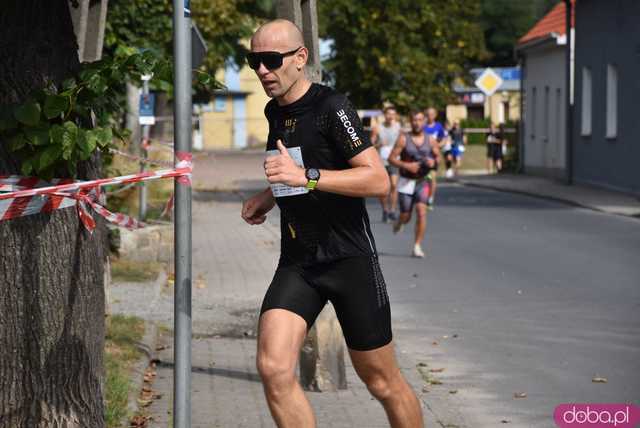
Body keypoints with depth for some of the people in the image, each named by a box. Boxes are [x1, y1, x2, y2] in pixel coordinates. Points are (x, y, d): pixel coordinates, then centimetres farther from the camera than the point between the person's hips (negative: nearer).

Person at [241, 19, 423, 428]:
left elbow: (379, 180, -21)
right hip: (297, 263, 6)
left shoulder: (333, 107, -12)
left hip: (350, 258, -6)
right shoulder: (275, 112, 12)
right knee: (273, 368, -16)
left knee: (383, 382, 5)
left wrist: (306, 176, -29)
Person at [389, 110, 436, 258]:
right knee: (406, 216, 5)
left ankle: (417, 246, -10)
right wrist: (406, 165, -20)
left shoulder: (429, 140, 2)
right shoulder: (404, 139, -6)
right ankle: (399, 222, 44)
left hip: (422, 181, 1)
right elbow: (391, 158, -6)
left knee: (421, 212, -16)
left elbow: (438, 157, 13)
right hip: (406, 181, -1)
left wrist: (433, 162, -10)